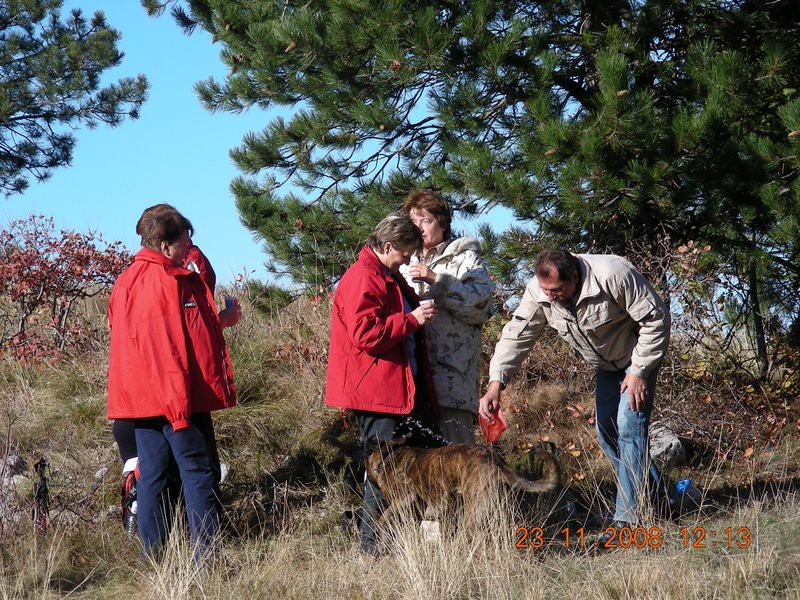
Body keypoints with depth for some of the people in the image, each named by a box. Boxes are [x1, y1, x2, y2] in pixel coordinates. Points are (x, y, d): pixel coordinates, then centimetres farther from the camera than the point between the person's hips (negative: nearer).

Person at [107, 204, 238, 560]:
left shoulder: (125, 281, 13)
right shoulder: (169, 282, -14)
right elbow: (171, 347, -18)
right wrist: (180, 403, -18)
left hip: (138, 396, 8)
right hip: (177, 395, -8)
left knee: (151, 474, 9)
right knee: (197, 471, -3)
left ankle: (153, 559, 10)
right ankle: (206, 558, -5)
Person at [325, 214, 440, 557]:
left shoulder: (390, 277, 20)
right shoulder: (361, 280, -14)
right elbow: (366, 334, -23)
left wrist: (420, 310, 17)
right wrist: (412, 319, -18)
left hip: (403, 387, 10)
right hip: (375, 393, -10)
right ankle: (372, 546, 0)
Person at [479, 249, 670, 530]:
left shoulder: (613, 275, -37)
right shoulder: (538, 293, -21)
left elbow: (655, 318, -28)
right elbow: (515, 336, -18)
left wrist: (638, 372, -25)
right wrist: (496, 385, -32)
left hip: (638, 358, -7)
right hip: (606, 364, 7)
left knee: (629, 427, -17)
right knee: (606, 432, 9)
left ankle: (628, 517, -16)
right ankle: (654, 493, 25)